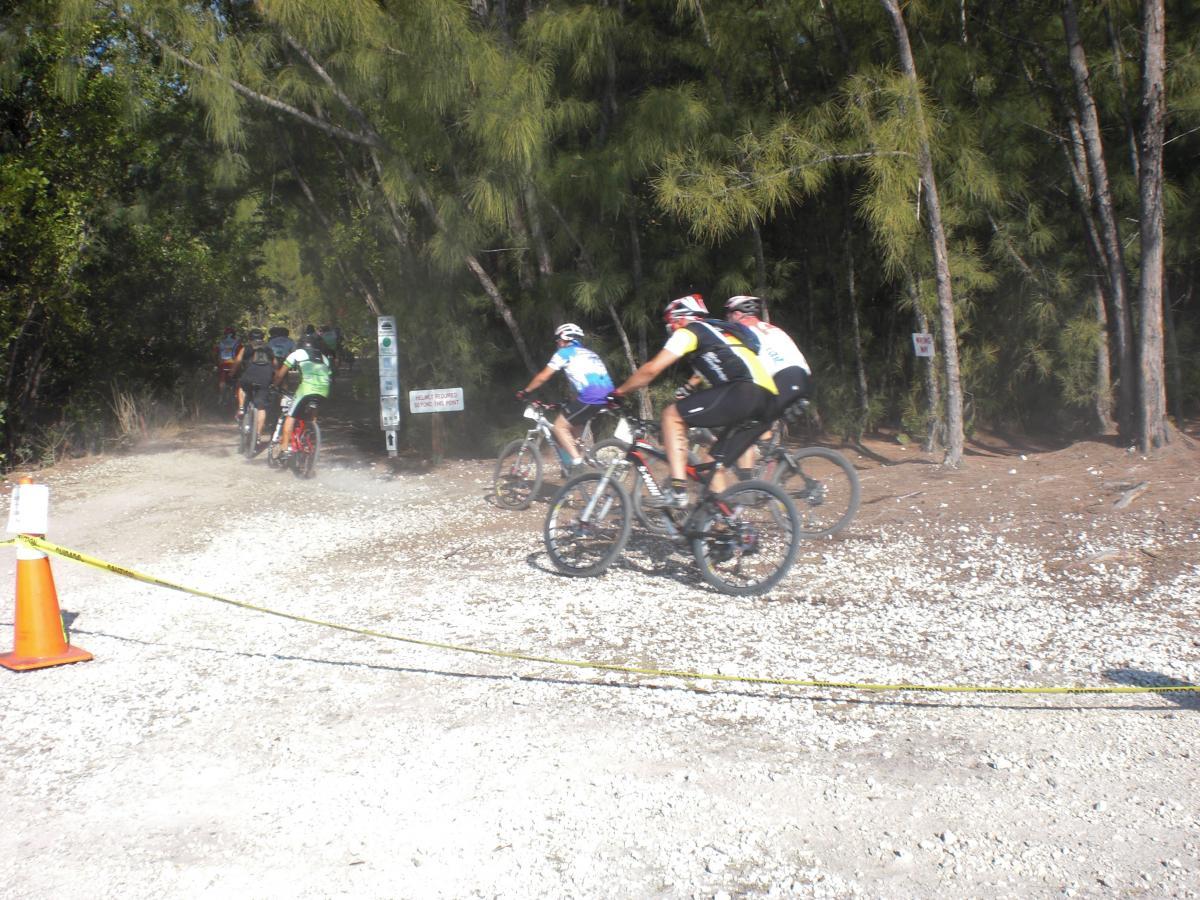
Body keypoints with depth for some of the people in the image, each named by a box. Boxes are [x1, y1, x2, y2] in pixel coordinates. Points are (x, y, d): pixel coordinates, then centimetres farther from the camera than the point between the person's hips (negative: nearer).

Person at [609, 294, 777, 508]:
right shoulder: (717, 331, 34)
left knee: (672, 415, 0)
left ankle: (677, 492, -8)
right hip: (768, 399, 9)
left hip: (745, 391, -9)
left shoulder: (688, 332, 9)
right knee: (720, 461, 18)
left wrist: (618, 392, 13)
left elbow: (651, 370, 4)